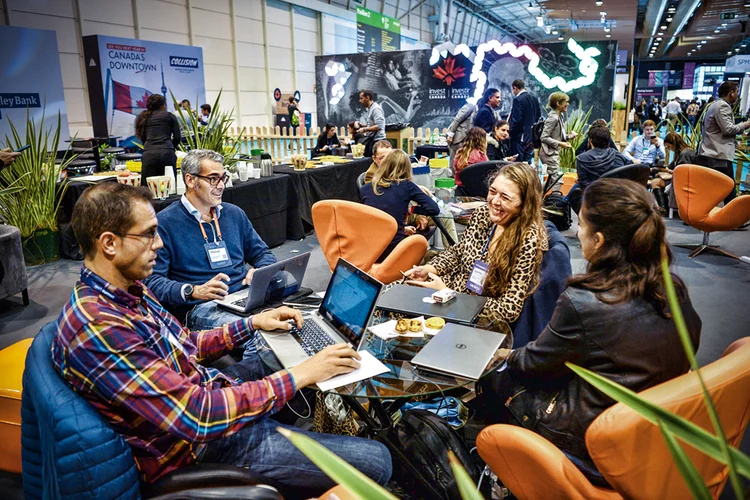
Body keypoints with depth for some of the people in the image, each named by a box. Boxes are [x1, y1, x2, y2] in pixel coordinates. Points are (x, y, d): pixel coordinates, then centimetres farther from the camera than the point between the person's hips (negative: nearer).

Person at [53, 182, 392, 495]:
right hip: (201, 445, -9)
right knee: (375, 461, -10)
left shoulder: (127, 291, 0)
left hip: (203, 390, 9)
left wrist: (253, 322, 6)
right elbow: (197, 415, -32)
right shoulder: (97, 326, -30)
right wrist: (299, 376, -27)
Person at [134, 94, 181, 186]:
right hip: (167, 153, -2)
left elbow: (143, 139, 21)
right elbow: (177, 137, 7)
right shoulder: (169, 116, 12)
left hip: (148, 155, 2)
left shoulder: (143, 118, 21)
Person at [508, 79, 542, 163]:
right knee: (528, 161, 13)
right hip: (531, 136, 8)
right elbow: (538, 115, 14)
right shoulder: (534, 98, 9)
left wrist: (511, 132, -8)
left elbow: (516, 119, -19)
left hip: (520, 136, -8)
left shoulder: (518, 99, -15)